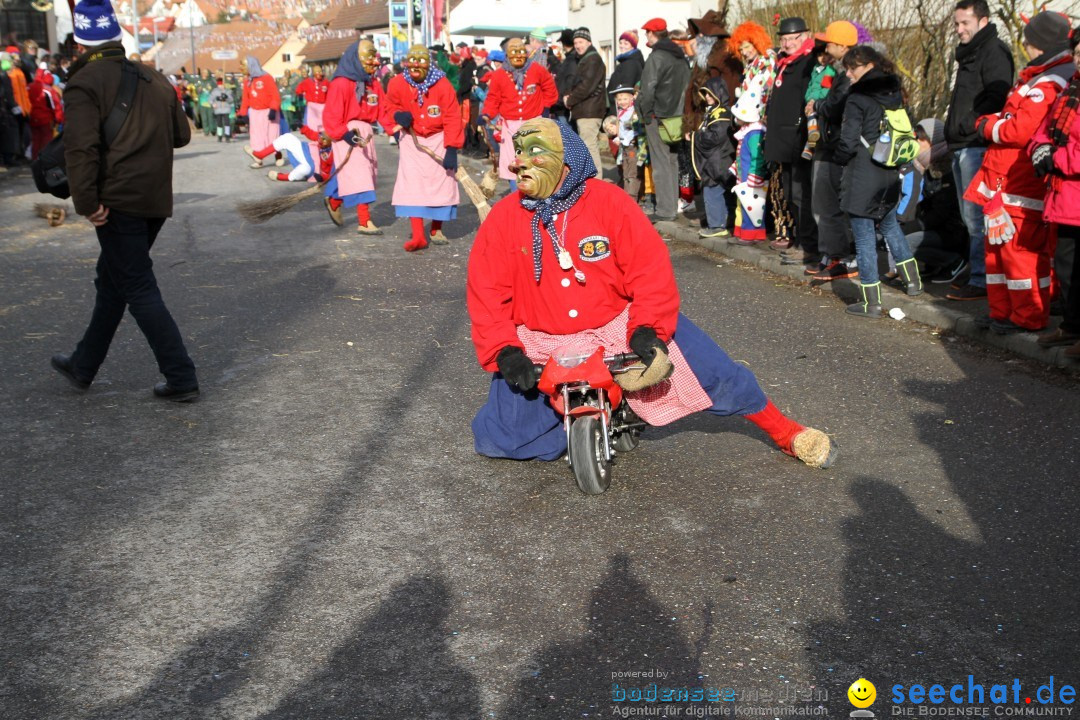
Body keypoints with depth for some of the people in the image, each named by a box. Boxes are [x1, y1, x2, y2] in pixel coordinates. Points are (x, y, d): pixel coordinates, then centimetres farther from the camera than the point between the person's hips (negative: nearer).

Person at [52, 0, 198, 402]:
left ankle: (181, 379, -5)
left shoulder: (85, 83, -8)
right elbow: (181, 135, 17)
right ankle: (83, 367, 31)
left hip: (118, 200, -8)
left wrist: (87, 203, -18)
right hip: (156, 199, 8)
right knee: (112, 281, 19)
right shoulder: (153, 79, 13)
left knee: (139, 289, -3)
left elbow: (81, 147, -20)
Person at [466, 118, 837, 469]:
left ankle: (786, 432, 17)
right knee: (497, 436, -11)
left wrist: (646, 329, -23)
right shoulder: (503, 218, -7)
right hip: (542, 344, 1)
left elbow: (651, 267, -11)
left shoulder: (609, 201, -10)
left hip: (620, 323, -1)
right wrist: (503, 351, -17)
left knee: (709, 368, -5)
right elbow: (486, 293, -6)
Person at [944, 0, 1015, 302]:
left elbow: (997, 99, -20)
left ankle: (981, 280, -7)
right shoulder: (968, 54, 22)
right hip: (962, 147, 10)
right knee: (970, 217, 14)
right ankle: (975, 273, 21)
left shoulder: (994, 52, -9)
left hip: (978, 146, -10)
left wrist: (968, 124, -17)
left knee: (977, 217, -10)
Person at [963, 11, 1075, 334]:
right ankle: (1003, 312, 23)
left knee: (1020, 250, -5)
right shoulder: (1038, 77, 17)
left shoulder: (1047, 83, -16)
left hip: (1022, 188, -11)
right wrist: (994, 123, 2)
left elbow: (1020, 131, -22)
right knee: (998, 246, 14)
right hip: (1007, 183, 11)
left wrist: (987, 126, -5)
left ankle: (1029, 317, 4)